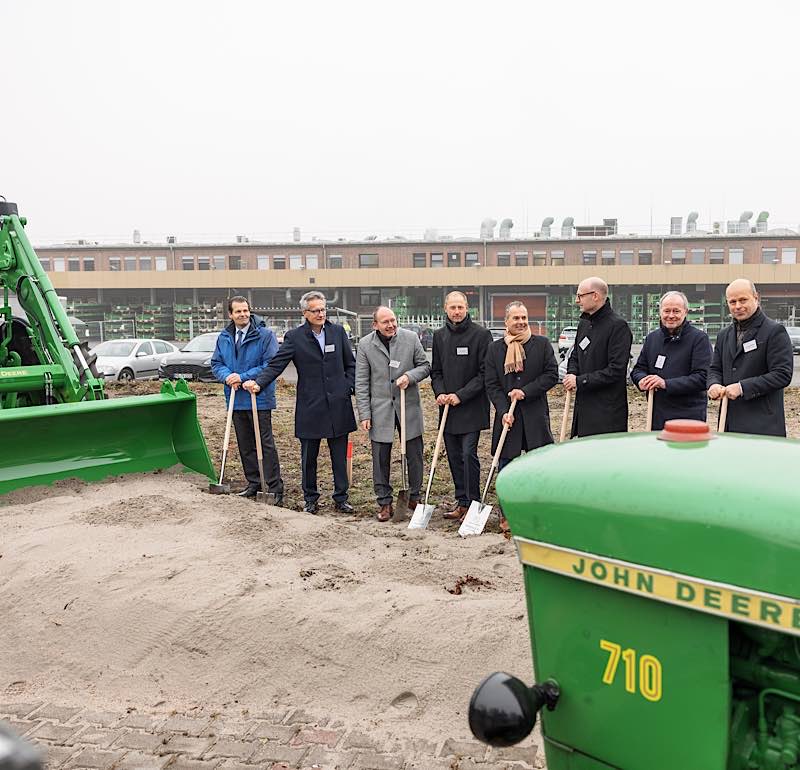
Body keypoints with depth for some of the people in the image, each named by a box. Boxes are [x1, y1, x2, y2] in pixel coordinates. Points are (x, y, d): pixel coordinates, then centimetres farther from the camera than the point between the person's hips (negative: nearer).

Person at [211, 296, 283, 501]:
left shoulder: (265, 335, -8)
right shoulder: (223, 337, 10)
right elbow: (216, 363, 13)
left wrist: (243, 377, -17)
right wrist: (227, 376, -10)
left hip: (259, 398, -6)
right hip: (236, 399, 6)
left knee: (266, 444, -5)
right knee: (245, 445, 14)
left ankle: (275, 488, 0)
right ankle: (253, 483, 26)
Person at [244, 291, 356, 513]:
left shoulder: (338, 332, 5)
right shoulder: (294, 337, -3)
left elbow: (351, 364, 12)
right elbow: (276, 365, -8)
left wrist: (348, 388, 2)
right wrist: (258, 382, -23)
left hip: (338, 405, 2)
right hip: (310, 407, -1)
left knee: (339, 456, 8)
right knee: (308, 457, 9)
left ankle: (341, 498, 21)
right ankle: (310, 499, 23)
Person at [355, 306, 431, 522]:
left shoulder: (411, 338, -1)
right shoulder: (365, 345, -3)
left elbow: (425, 366, 7)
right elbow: (361, 383, -1)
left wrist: (409, 376, -14)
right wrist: (364, 414, -6)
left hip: (408, 407, 1)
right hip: (380, 409, -1)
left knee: (414, 456, 9)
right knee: (381, 459, 4)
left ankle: (414, 497, 26)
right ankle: (384, 503, 17)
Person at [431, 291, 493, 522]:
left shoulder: (481, 334, -6)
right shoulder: (439, 335, 10)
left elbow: (485, 372, -9)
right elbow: (436, 371, 14)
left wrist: (461, 395, -14)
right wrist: (440, 393, -5)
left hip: (472, 407, -5)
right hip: (447, 407, 5)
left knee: (469, 454, -9)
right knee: (454, 457, 10)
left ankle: (473, 502, 2)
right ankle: (461, 502, 20)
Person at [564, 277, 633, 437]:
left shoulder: (618, 326, -12)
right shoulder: (583, 324, 15)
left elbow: (616, 370, -18)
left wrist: (580, 381, -15)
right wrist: (571, 374, 2)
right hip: (583, 406, 8)